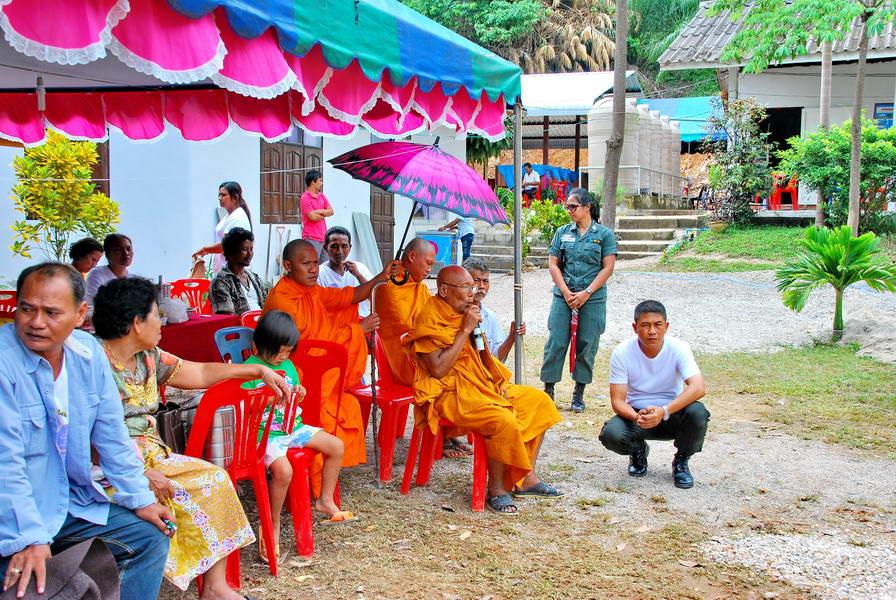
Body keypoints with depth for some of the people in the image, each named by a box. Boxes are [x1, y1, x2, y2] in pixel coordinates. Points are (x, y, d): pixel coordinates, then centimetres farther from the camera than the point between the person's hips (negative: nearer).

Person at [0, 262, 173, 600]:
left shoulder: (88, 352, -1)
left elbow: (111, 435, 8)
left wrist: (139, 498, 9)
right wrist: (28, 539, -27)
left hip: (72, 503, 7)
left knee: (152, 537, 9)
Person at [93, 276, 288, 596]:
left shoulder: (148, 358, 10)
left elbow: (200, 373, 21)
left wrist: (258, 370, 23)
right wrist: (136, 473, -26)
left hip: (149, 455, 9)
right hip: (110, 467, -9)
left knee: (214, 479, -4)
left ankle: (215, 587, -3)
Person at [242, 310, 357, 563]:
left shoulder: (288, 366, 12)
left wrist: (298, 393, 0)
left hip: (293, 427, 8)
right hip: (265, 433, -8)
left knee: (336, 446, 0)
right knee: (283, 470, -32)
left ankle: (326, 500, 17)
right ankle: (272, 526, -11)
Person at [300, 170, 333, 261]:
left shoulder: (321, 196, 14)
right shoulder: (305, 198, -10)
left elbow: (331, 211, 6)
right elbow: (313, 217, -17)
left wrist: (319, 211, -11)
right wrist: (324, 214, 2)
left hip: (323, 237, 8)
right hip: (312, 239, -8)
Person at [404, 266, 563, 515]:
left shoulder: (462, 315, 14)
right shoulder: (430, 320, -12)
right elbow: (438, 369, -22)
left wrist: (499, 384, 4)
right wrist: (465, 330, -18)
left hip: (480, 385, 9)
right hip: (450, 394, -9)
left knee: (539, 400, 3)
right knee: (504, 420, -31)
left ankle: (526, 479, 6)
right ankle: (496, 489, -12)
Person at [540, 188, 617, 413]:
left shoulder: (604, 234, 2)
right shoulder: (562, 232, 9)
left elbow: (607, 268, -2)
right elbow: (553, 264, 5)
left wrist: (586, 293, -10)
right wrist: (566, 292, -7)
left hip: (592, 299, -2)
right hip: (563, 296, 2)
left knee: (586, 345, 3)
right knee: (556, 342, -3)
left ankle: (579, 394, 13)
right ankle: (548, 390, 7)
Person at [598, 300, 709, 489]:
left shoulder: (679, 349, -16)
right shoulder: (622, 353, -15)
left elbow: (698, 388, -30)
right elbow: (617, 401, -16)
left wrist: (664, 411, -44)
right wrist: (636, 417, -38)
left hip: (673, 413, 0)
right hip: (636, 414, 0)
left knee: (697, 412, -32)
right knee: (611, 434, -31)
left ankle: (681, 461, -1)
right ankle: (638, 450, 8)